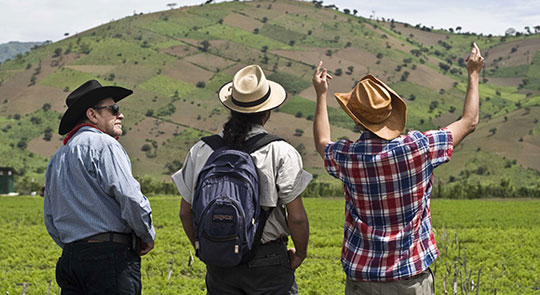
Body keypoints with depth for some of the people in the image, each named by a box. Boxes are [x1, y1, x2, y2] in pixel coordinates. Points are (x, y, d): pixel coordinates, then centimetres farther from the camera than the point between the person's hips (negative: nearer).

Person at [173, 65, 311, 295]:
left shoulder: (201, 151, 0)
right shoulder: (281, 153, -11)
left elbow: (186, 212, 5)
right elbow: (297, 217, -12)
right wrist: (300, 254, 5)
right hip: (268, 263, -3)